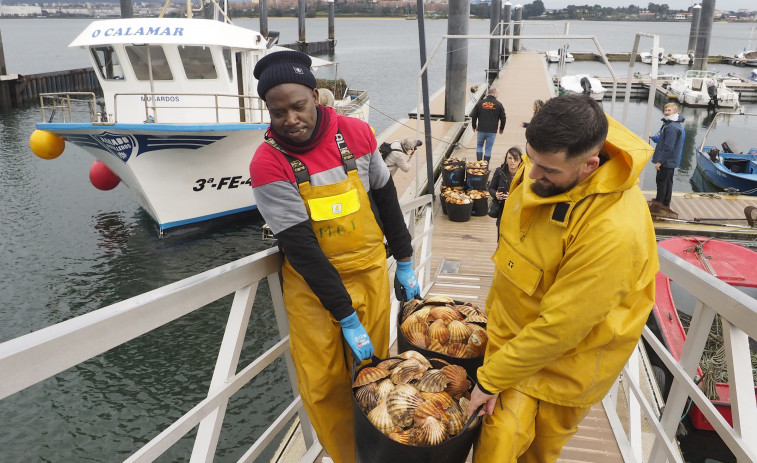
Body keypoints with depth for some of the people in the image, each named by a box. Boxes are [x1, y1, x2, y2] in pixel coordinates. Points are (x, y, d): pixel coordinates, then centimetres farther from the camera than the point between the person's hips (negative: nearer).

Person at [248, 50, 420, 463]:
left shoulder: (356, 133, -8)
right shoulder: (268, 163, -17)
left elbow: (385, 197, 6)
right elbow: (300, 248, -19)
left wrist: (404, 262, 12)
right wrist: (346, 317, -19)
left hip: (370, 272, 3)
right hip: (312, 284, -2)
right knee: (324, 386, 5)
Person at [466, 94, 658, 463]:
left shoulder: (615, 231, -35)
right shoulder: (541, 169, -11)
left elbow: (559, 327, -29)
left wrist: (491, 378, -19)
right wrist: (494, 308, 14)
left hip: (565, 362, -5)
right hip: (512, 333, 5)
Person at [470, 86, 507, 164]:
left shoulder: (480, 103, 0)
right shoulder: (498, 104, -2)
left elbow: (473, 116, 4)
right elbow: (503, 118, 3)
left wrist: (474, 126, 18)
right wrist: (501, 128, 18)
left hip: (481, 130, 1)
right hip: (492, 131, -1)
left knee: (479, 146, 16)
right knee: (488, 149, 6)